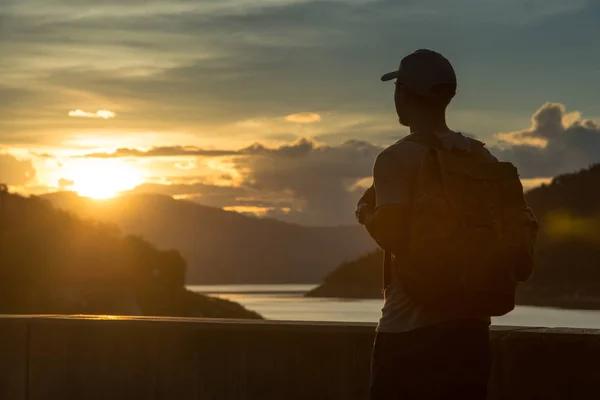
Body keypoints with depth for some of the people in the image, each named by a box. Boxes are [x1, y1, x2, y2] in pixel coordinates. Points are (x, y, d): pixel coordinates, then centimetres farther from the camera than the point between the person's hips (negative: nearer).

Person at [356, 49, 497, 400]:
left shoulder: (396, 160, -9)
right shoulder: (484, 159, 9)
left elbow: (392, 234, -20)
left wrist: (366, 213, -1)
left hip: (410, 331, -5)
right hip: (471, 327, 6)